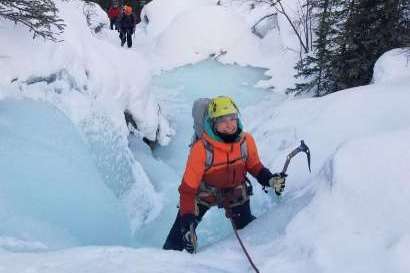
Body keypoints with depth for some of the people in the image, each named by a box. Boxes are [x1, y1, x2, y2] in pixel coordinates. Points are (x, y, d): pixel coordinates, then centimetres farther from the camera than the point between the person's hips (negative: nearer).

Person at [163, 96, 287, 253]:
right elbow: (188, 186, -27)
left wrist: (269, 179, -18)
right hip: (204, 192, -3)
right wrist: (187, 217, -31)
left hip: (235, 192, 3)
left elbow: (254, 166, 0)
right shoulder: (201, 149, -33)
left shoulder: (246, 140, -21)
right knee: (183, 231, -6)